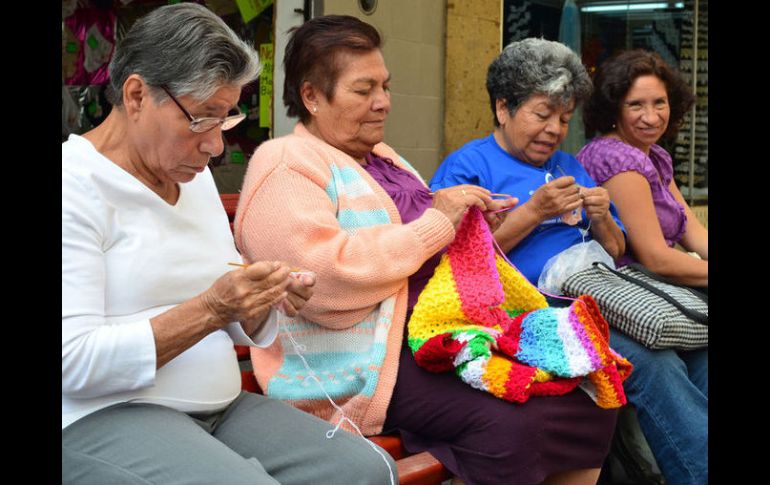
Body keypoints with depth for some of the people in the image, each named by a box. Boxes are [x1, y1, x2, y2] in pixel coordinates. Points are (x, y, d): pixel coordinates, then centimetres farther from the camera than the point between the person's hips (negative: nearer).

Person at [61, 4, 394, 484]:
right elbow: (74, 360, -18)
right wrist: (209, 310, -22)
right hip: (102, 418, -7)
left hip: (221, 405, 7)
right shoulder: (75, 184, -10)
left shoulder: (196, 177, 14)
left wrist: (265, 300, -4)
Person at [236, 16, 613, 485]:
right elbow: (322, 278, -22)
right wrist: (435, 223, -16)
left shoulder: (384, 159, 21)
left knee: (588, 394, -7)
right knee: (505, 423, -29)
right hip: (361, 361, -8)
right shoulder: (285, 165, -6)